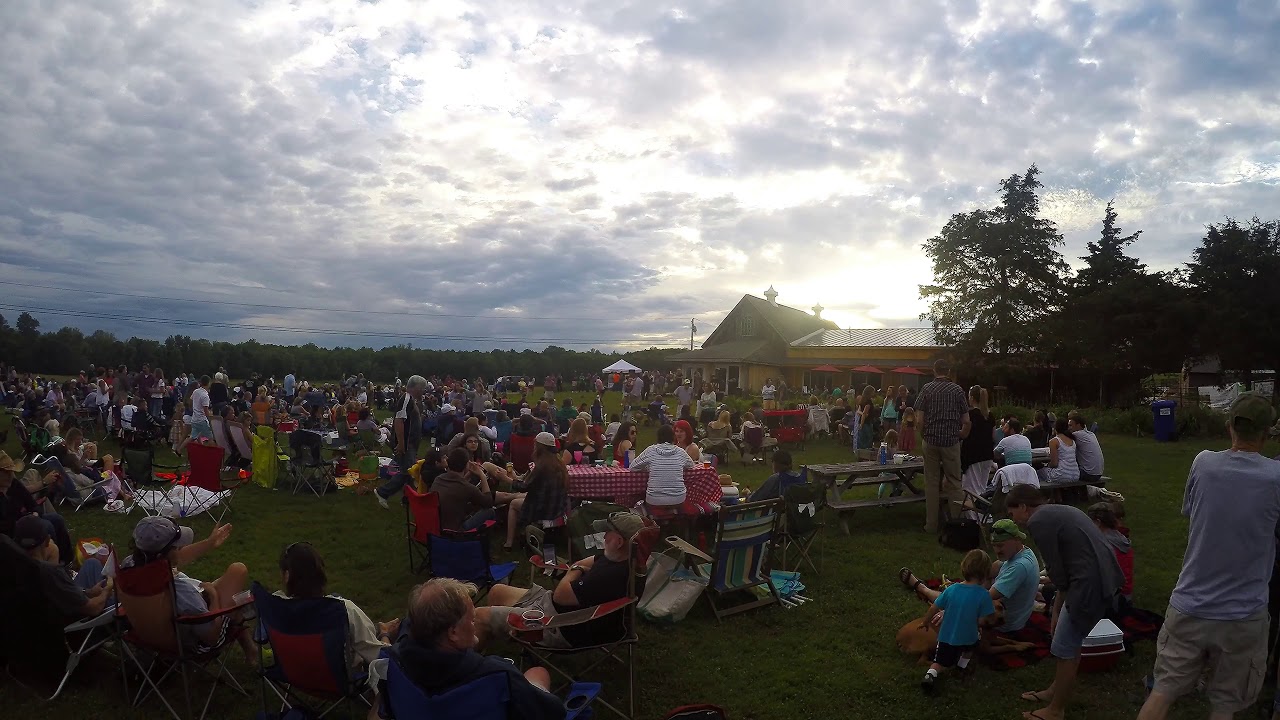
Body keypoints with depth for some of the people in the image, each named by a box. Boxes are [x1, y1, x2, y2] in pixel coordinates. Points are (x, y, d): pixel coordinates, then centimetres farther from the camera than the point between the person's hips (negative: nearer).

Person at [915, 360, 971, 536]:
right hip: (951, 441, 0)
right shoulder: (957, 390, 0)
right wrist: (960, 435, 15)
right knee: (953, 482, 9)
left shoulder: (926, 389, -1)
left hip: (931, 441, 0)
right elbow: (966, 421, -2)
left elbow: (919, 419, -6)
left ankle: (932, 524, 10)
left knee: (932, 483, 7)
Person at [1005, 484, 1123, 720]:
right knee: (1070, 642, 25)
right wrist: (1057, 611, 23)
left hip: (1091, 584, -9)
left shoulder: (1038, 521, -10)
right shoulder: (1058, 512, 19)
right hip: (1106, 577, 9)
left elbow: (1057, 572, -8)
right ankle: (1057, 690, 42)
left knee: (1065, 649, 7)